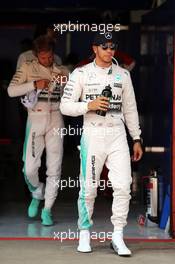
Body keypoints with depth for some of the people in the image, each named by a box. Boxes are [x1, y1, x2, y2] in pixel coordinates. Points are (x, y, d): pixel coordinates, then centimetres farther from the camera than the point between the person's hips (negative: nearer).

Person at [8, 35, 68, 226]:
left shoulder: (62, 71, 9)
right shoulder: (27, 69, 2)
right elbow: (11, 91, -8)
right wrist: (35, 84, -18)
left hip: (55, 120, 2)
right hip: (35, 119, -1)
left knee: (54, 167, -3)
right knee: (30, 167, -7)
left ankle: (47, 210, 7)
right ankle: (37, 194, 24)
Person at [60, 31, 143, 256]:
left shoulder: (123, 74, 12)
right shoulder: (81, 74, 2)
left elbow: (130, 109, 16)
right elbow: (65, 106, -1)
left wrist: (136, 139, 12)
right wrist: (89, 105, -17)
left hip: (117, 135, 2)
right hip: (92, 134, -2)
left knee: (123, 186, -8)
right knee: (88, 188, 1)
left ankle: (118, 237, 0)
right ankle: (84, 233, 18)